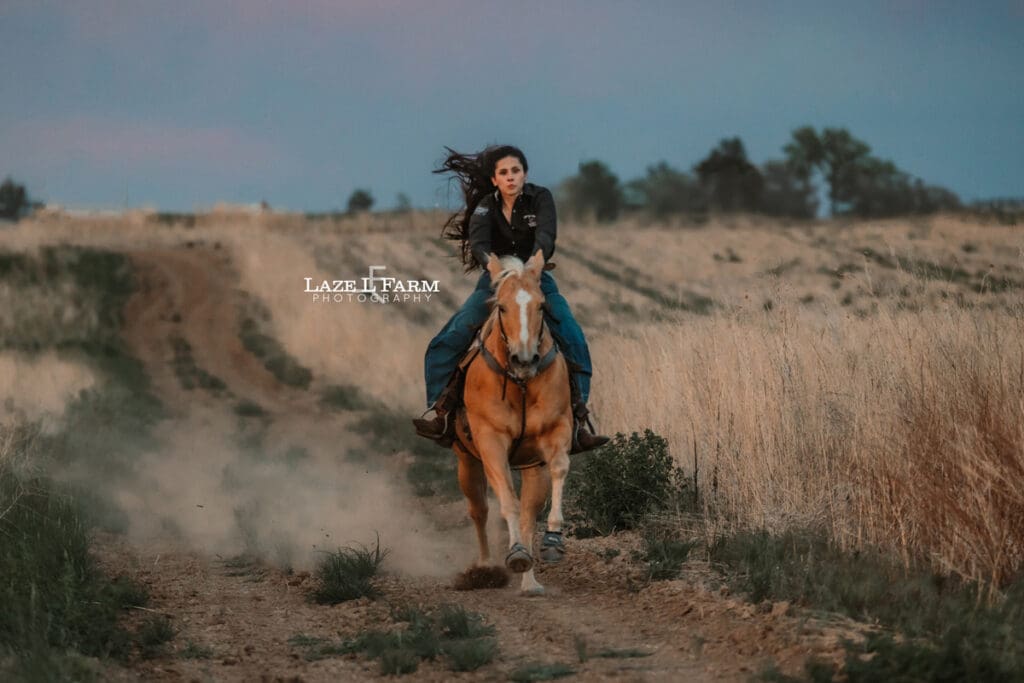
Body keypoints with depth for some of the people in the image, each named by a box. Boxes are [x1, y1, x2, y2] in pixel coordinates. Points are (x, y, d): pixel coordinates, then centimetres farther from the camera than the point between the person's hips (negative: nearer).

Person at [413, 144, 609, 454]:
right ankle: (442, 415, -9)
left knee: (575, 344, -20)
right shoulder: (486, 207, -4)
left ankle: (578, 420, -14)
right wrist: (490, 264, -45)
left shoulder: (540, 198, -7)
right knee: (445, 344, -17)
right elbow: (478, 242, -23)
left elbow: (546, 235, -25)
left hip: (536, 282, -1)